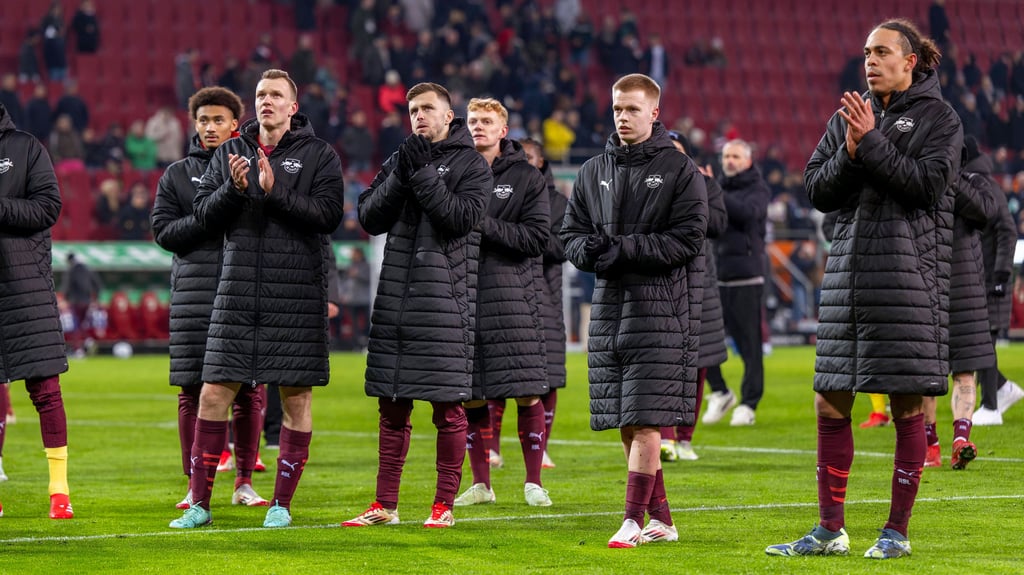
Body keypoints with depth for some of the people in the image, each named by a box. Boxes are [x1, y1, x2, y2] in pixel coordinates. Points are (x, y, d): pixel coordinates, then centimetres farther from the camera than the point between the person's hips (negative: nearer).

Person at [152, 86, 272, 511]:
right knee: (193, 390, -1)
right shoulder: (177, 175, 12)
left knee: (249, 390, 0)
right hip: (194, 288, 0)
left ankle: (244, 482, 8)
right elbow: (163, 231, 3)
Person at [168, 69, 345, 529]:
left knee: (296, 396, 1)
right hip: (238, 289, 2)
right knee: (214, 393, -1)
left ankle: (282, 503, 12)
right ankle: (199, 504, 6)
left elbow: (328, 214, -10)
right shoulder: (231, 152, 12)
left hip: (298, 293, -2)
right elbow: (203, 212, 6)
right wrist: (233, 188, -12)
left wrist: (275, 191, -18)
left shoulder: (319, 155, 2)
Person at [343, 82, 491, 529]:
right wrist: (399, 177, -8)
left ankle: (444, 505, 4)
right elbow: (370, 218, 6)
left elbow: (462, 216, -13)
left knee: (448, 406, -2)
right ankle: (385, 505, 13)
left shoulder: (470, 164, 1)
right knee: (393, 405, 8)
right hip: (395, 296, 5)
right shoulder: (398, 161, 15)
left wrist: (423, 174, -14)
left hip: (445, 298, -5)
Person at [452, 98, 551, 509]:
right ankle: (480, 484, 12)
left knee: (528, 394, -4)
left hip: (514, 294, -2)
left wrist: (486, 225, -14)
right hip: (464, 292, 3)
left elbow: (537, 236, -5)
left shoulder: (527, 178, 3)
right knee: (472, 397, 4)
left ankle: (533, 483, 3)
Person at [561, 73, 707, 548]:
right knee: (625, 426, 6)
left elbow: (688, 241, -9)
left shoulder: (680, 171, -1)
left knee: (645, 421, -12)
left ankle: (634, 519, -12)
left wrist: (624, 248, -16)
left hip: (659, 307, -6)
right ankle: (661, 519, 13)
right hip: (608, 304, 6)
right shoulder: (593, 172, 15)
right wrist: (589, 250, -8)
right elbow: (570, 236, 16)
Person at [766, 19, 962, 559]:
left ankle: (897, 531, 4)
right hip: (850, 269, 5)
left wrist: (872, 143, -13)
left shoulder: (938, 118, 2)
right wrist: (850, 153, -8)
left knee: (907, 404, -3)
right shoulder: (849, 116, 16)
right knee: (830, 403, 4)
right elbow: (816, 189, 9)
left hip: (909, 269, -5)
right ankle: (830, 530, 10)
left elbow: (928, 182, -12)